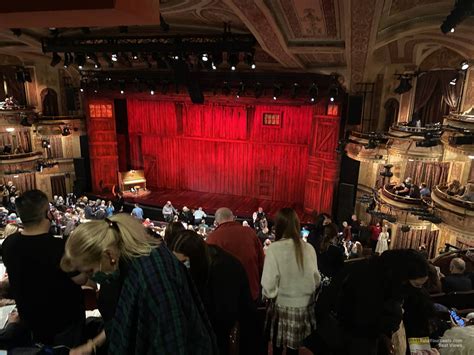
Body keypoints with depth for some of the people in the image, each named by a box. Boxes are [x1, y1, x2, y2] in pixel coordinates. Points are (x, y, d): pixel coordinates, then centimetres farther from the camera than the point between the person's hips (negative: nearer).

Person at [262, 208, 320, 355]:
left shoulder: (274, 248, -18)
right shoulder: (309, 248, -7)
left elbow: (269, 285, -18)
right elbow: (316, 279, 4)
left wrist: (267, 295, 3)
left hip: (283, 307, -3)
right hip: (305, 306, 3)